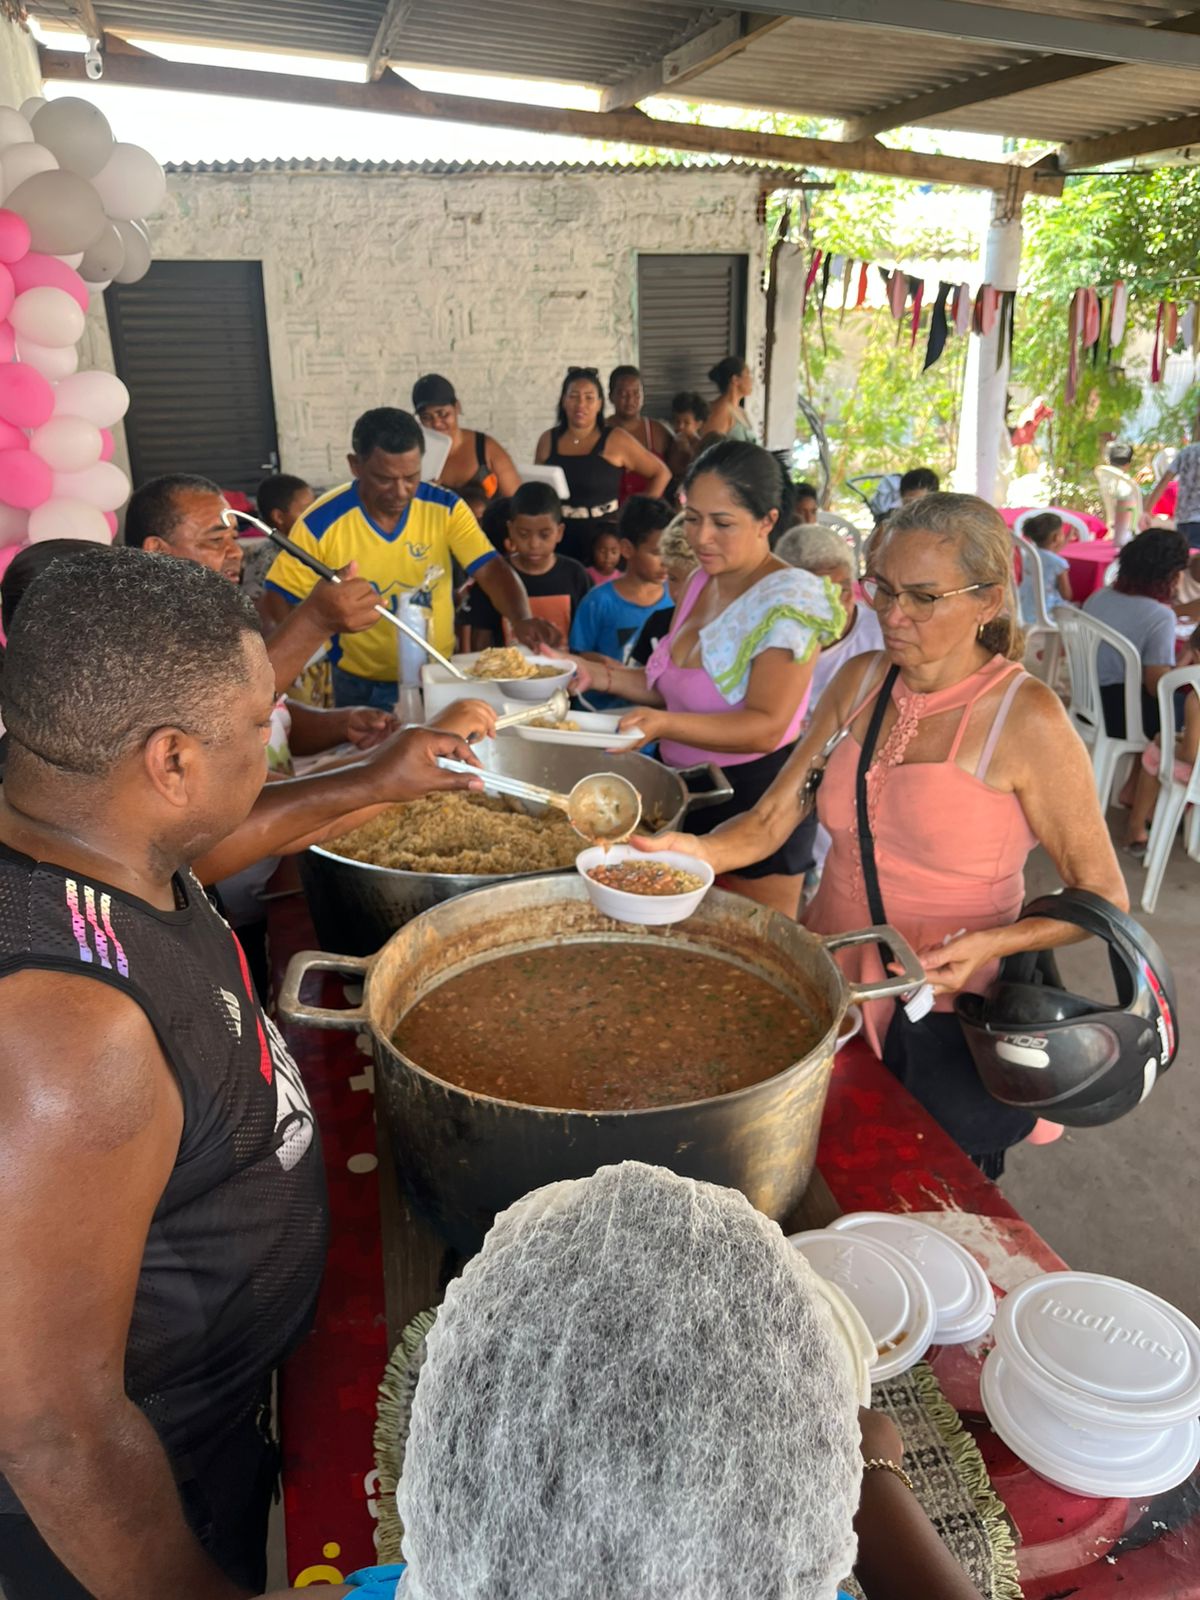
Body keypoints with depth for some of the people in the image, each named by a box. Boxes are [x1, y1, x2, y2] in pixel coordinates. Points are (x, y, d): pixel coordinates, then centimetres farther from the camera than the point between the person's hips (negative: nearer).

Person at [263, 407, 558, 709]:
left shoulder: (446, 508, -8)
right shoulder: (322, 523, -13)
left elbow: (491, 571, -16)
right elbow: (279, 599, -5)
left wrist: (521, 620, -34)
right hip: (362, 687, -1)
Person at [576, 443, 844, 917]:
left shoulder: (789, 599, -19)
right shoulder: (701, 582, 6)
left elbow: (767, 727, -26)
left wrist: (666, 724, -39)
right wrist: (598, 676, -2)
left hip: (756, 799, -7)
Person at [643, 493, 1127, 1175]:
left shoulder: (1026, 718, -17)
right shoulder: (862, 680, 0)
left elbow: (1101, 897, -9)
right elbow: (771, 820, -1)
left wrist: (989, 943, -24)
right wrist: (699, 852, -20)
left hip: (939, 1019, -4)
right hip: (829, 982, 5)